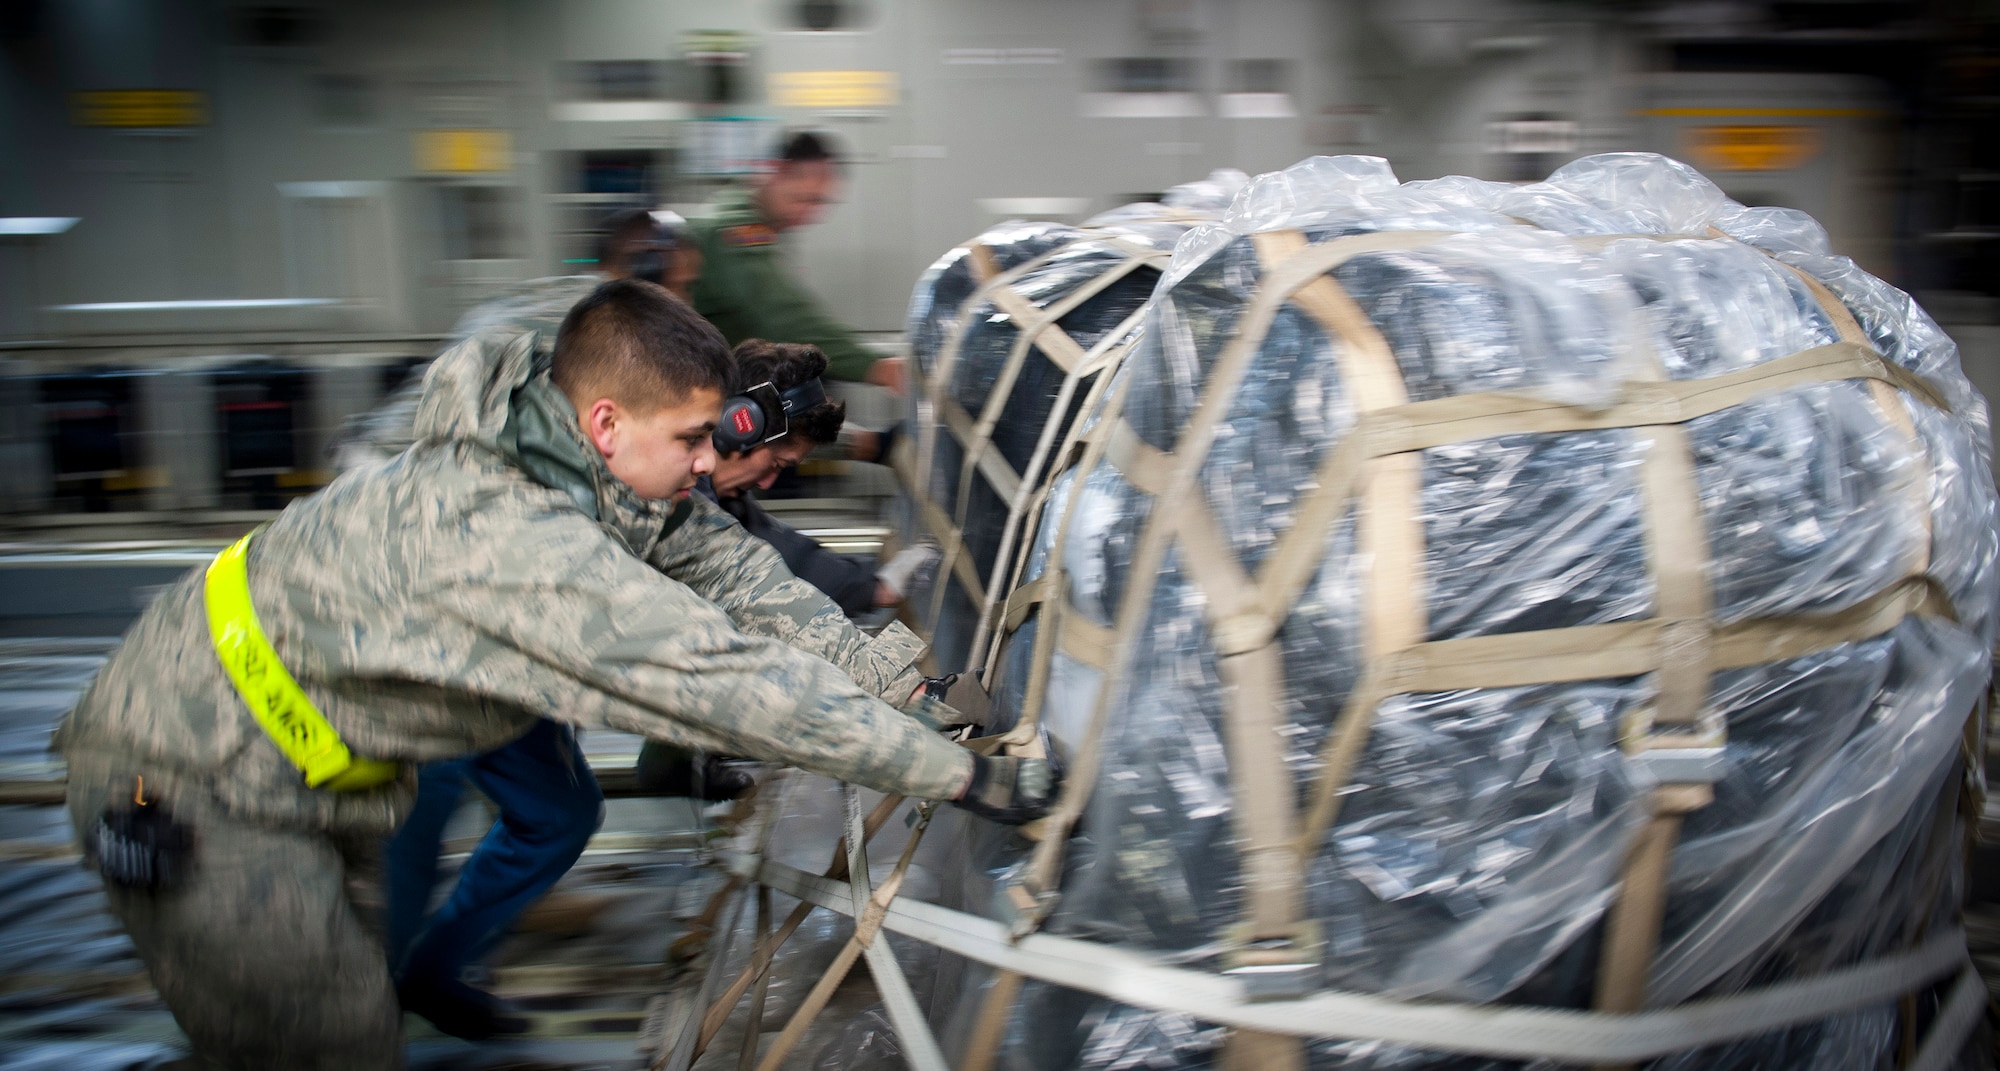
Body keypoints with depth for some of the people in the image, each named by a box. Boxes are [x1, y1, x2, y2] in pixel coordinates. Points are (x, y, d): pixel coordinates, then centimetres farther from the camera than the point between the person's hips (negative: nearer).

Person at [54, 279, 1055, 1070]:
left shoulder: (589, 472, -8)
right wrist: (958, 772, -32)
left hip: (310, 755, 8)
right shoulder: (512, 539, -36)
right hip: (186, 790, -8)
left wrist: (897, 679, -12)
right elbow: (720, 678, -37)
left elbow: (731, 568, -4)